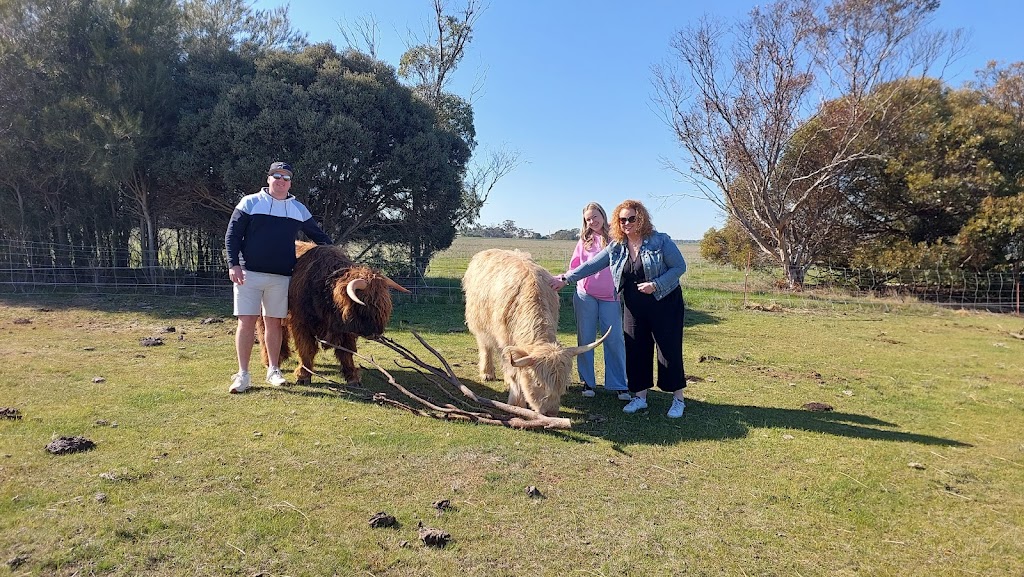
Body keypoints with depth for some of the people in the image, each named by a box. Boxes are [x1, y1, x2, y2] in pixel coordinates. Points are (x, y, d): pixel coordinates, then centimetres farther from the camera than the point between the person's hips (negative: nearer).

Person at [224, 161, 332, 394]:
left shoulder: (299, 209, 12)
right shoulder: (250, 202, 4)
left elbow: (319, 236, 22)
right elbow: (232, 234, 1)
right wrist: (233, 264, -9)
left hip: (281, 277, 2)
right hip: (249, 273, -2)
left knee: (274, 322, 7)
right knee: (247, 321, -3)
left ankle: (273, 370, 18)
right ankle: (243, 374, 4)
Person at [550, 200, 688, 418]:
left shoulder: (660, 241, -10)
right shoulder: (616, 247, 2)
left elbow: (680, 266, -10)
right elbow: (591, 265, 1)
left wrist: (655, 285, -20)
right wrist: (566, 278, -6)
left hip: (665, 304, -4)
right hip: (634, 307, 5)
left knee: (669, 350, -2)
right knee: (636, 350, 6)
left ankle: (678, 399, 11)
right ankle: (640, 397, 19)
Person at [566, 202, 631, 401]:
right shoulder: (584, 240, 8)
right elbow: (575, 266, 12)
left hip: (610, 297, -2)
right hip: (585, 295, 2)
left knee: (614, 339, -2)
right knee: (585, 338, 6)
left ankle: (618, 385, 5)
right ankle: (587, 382, 17)